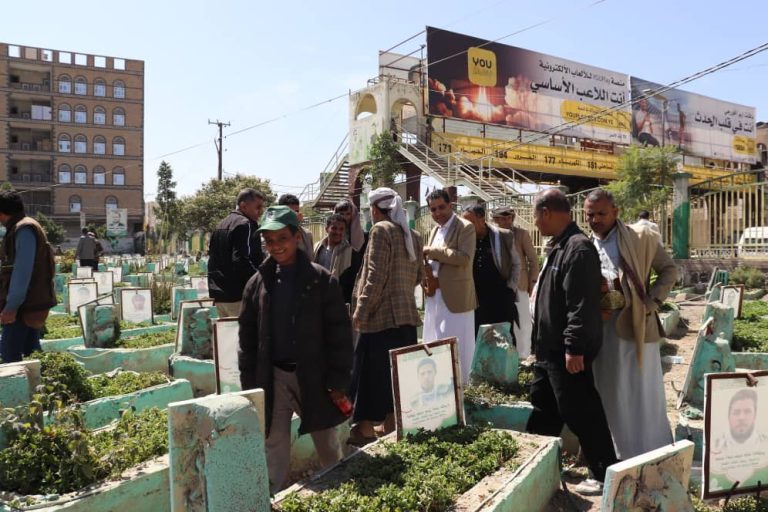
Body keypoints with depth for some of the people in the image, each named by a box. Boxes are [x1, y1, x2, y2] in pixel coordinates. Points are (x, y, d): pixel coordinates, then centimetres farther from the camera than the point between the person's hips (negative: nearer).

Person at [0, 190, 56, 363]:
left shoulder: (24, 230, -15)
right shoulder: (20, 228, 16)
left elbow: (22, 270, -22)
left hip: (25, 304, -10)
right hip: (30, 302, 10)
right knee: (30, 349, 12)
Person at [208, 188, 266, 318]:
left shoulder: (220, 226, 19)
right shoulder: (245, 225, -12)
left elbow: (213, 262, 22)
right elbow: (242, 262, -22)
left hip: (218, 294, 10)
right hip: (239, 296, -10)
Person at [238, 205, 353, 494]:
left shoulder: (321, 280, -8)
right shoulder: (258, 283, 2)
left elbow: (339, 333, -7)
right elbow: (247, 335, 7)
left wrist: (339, 381, -9)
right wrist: (249, 383, 4)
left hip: (313, 376, -1)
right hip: (272, 377, 2)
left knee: (327, 445, 15)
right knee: (273, 446, 9)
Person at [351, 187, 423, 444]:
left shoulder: (381, 230, -9)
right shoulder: (413, 236, 13)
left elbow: (376, 275, -16)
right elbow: (418, 275, 16)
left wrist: (361, 311, -13)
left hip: (381, 316, -8)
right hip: (406, 315, 8)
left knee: (370, 374, 1)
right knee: (396, 374, 12)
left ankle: (365, 431, 7)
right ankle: (390, 430, 20)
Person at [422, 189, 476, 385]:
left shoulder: (465, 227, -8)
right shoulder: (435, 230, 16)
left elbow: (464, 258, -22)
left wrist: (432, 250, -18)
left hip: (455, 296, -8)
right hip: (435, 295, 8)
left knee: (456, 346, -1)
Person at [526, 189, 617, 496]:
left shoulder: (578, 248, -20)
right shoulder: (558, 246, 13)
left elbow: (581, 305, -26)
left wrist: (574, 348, -26)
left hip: (566, 351, -11)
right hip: (550, 348, 11)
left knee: (580, 413, 1)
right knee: (543, 408, 20)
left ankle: (604, 474, 16)